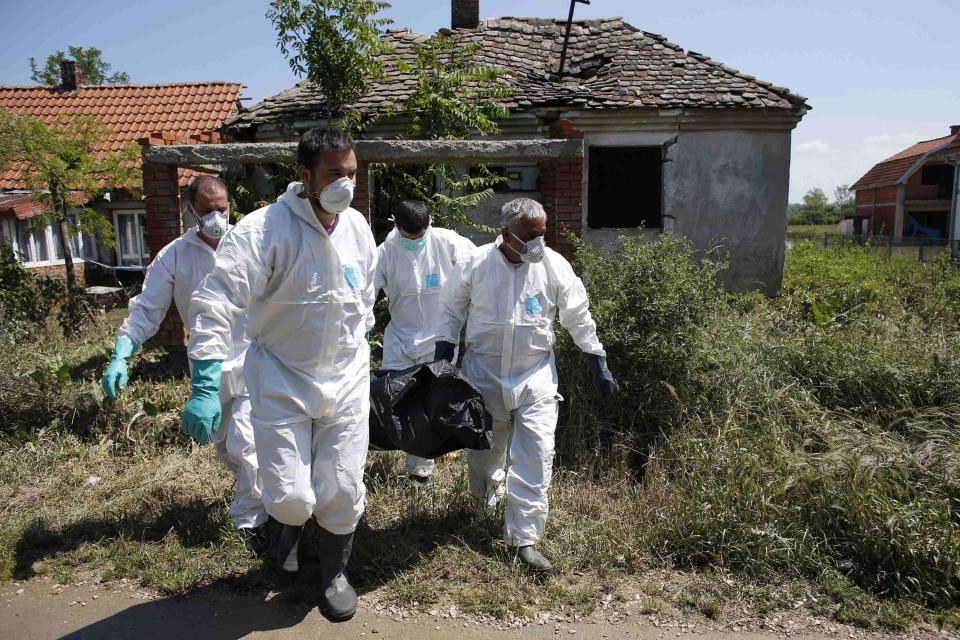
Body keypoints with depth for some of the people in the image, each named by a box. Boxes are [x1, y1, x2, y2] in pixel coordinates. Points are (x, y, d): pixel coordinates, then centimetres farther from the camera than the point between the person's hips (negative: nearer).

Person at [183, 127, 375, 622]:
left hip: (346, 379, 4)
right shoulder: (264, 230, -22)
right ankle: (292, 520, 38)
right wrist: (204, 387, -34)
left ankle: (334, 574, 38)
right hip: (281, 381, -4)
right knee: (289, 498, -4)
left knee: (342, 492, 9)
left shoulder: (357, 226, -2)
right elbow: (216, 303, -28)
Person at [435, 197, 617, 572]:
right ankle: (485, 501, 49)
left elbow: (579, 319, 2)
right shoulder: (476, 265, -8)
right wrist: (443, 356, 0)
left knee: (536, 454, -8)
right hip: (484, 373, 1)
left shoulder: (554, 266, -7)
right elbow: (452, 311, 5)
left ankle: (524, 538, 4)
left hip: (535, 375, 0)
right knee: (484, 447, 16)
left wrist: (599, 365, 3)